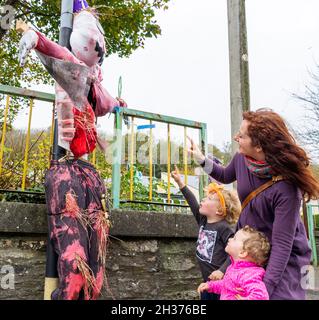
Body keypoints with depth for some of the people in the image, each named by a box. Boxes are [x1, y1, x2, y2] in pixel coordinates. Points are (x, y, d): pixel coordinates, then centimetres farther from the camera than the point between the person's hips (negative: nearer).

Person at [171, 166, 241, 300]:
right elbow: (193, 203, 8)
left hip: (220, 282, -7)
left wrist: (222, 270, -26)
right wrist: (180, 182, 8)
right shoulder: (203, 221, 5)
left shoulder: (224, 227, -17)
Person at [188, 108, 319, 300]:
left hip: (284, 257, -5)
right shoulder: (241, 158, -12)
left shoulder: (285, 187, -32)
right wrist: (201, 159, -1)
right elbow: (225, 176, 13)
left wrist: (264, 287, -32)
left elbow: (282, 244, -29)